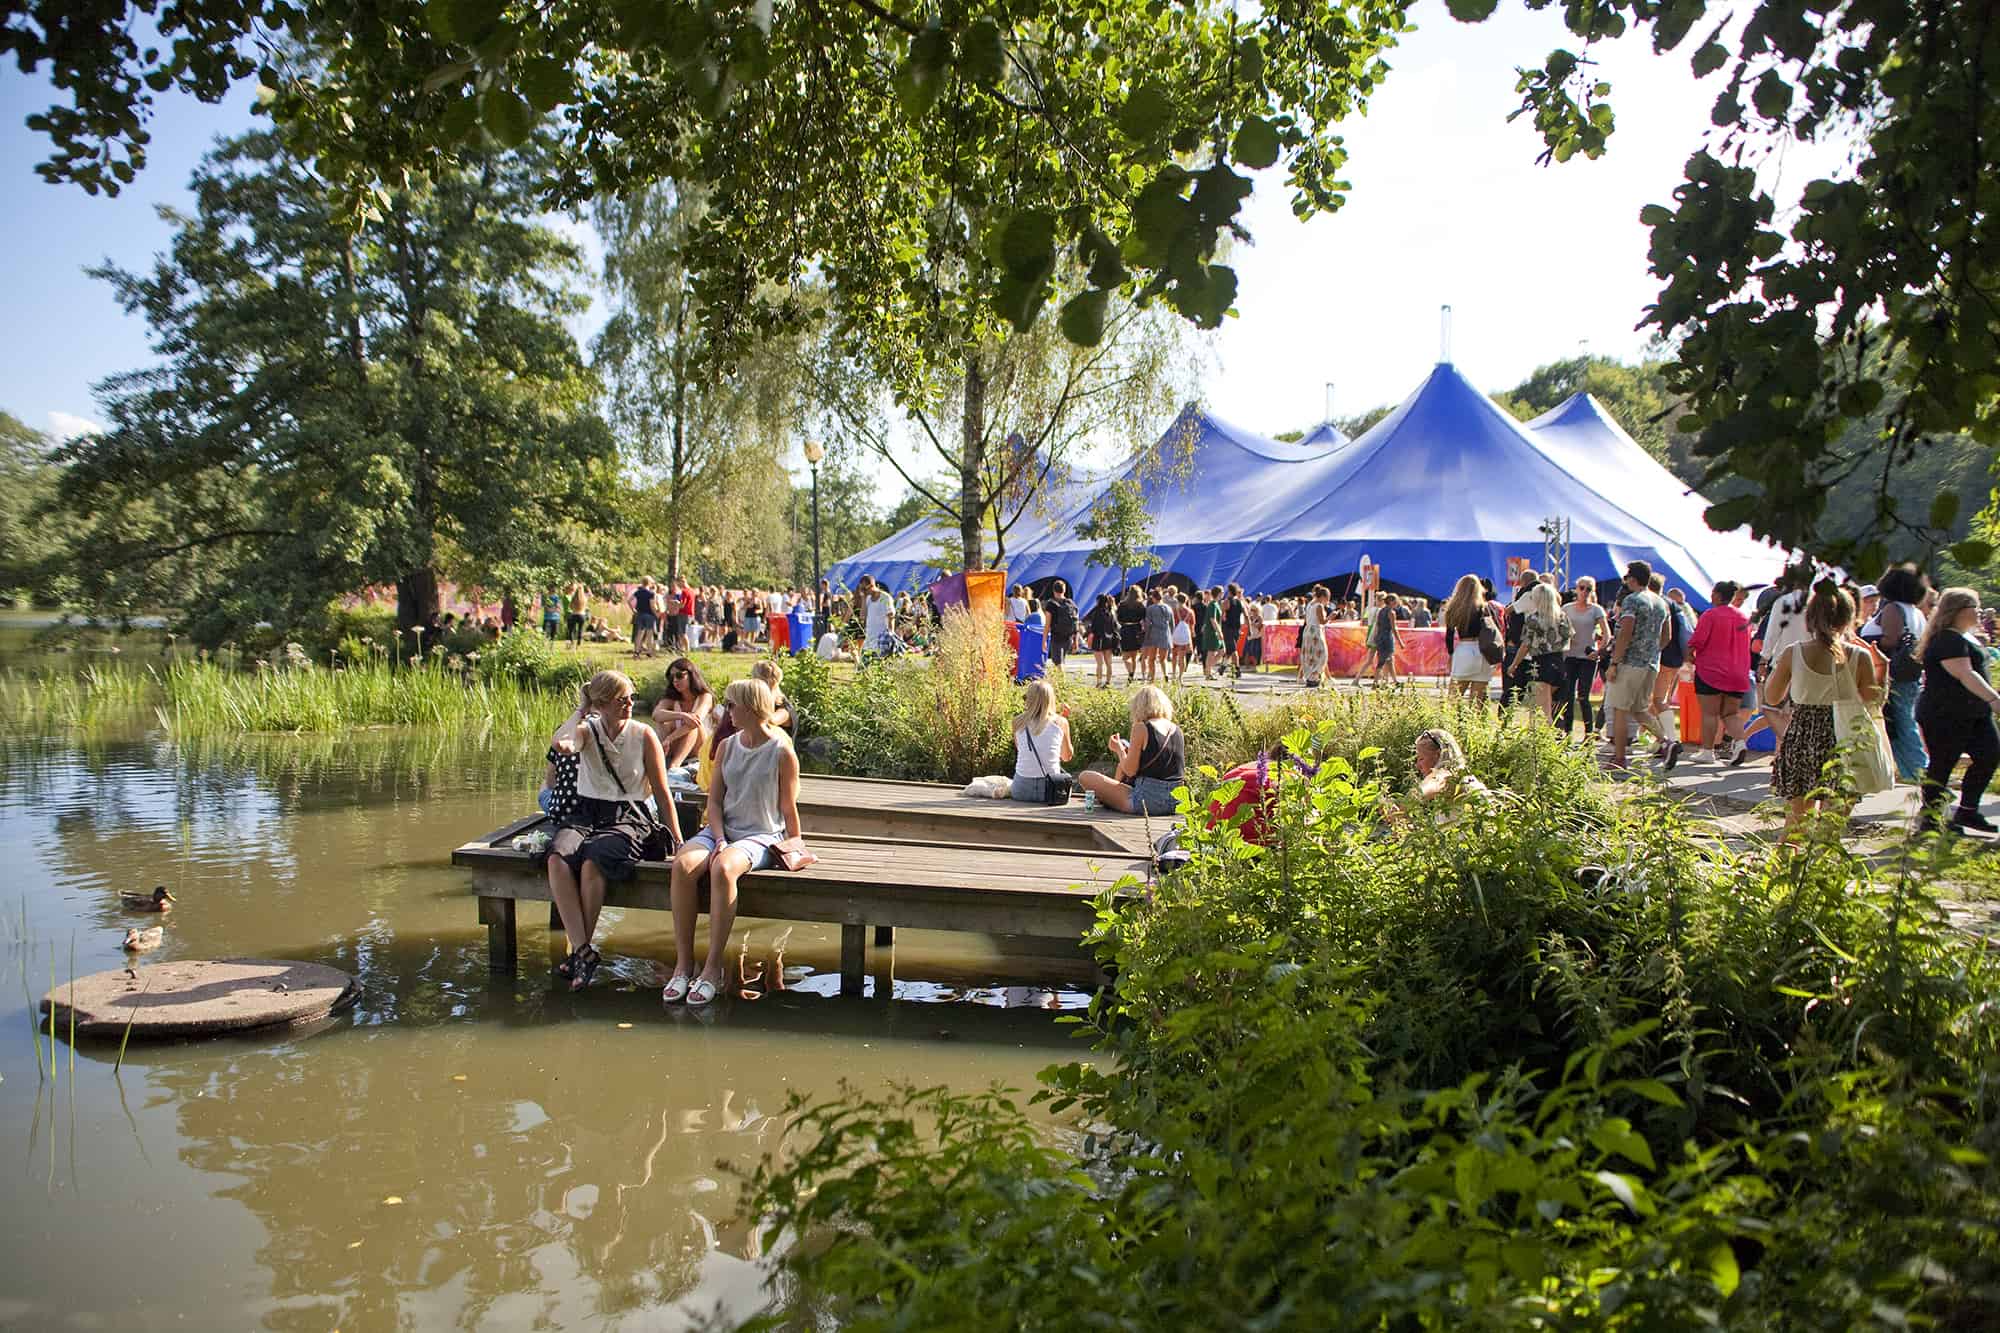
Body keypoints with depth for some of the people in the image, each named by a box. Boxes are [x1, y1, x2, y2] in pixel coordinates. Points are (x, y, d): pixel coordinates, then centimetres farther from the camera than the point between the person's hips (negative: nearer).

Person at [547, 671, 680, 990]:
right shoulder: (587, 731, 6)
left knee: (593, 861, -34)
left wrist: (678, 840, 4)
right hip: (585, 813, 2)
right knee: (558, 857, -31)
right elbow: (562, 745, -20)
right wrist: (581, 710, -6)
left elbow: (662, 792, 6)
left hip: (628, 818, -2)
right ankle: (583, 951, -33)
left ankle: (581, 950, -19)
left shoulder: (643, 735, 3)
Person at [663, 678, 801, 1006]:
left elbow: (789, 810, 0)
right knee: (683, 864, -28)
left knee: (722, 868, -37)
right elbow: (714, 800, 10)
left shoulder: (782, 751, -4)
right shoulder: (727, 747, 12)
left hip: (762, 835, -5)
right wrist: (719, 838, -6)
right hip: (722, 829, 5)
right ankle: (683, 963, -22)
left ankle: (713, 967, -30)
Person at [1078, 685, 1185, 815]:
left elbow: (1130, 771, -10)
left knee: (1085, 777, 3)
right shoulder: (1177, 730, 7)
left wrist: (1119, 750, 9)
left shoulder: (1141, 728, -10)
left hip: (1148, 801, -7)